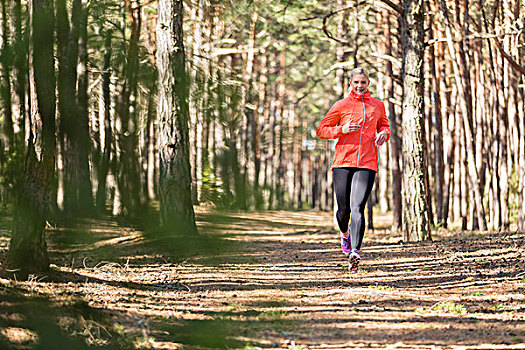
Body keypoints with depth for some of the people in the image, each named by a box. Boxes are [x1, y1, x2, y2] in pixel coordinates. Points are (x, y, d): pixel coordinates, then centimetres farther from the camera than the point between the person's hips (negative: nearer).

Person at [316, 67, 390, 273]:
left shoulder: (378, 105, 13)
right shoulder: (342, 105, 6)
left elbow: (384, 125, 30)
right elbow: (321, 130, 8)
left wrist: (383, 134, 5)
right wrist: (342, 130, -10)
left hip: (367, 164, 0)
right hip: (343, 163, 0)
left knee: (357, 207, -16)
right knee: (343, 209, 3)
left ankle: (354, 252, -22)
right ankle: (345, 233, 38)